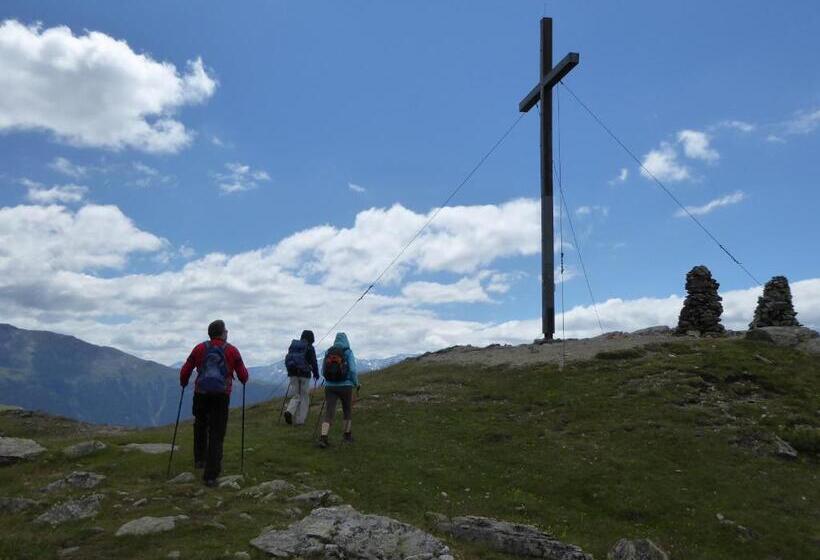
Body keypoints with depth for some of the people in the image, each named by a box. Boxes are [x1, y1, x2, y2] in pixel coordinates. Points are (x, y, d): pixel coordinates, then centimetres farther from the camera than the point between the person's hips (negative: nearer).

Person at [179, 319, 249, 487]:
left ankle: (199, 459, 28)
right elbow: (243, 375, 4)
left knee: (200, 426, 28)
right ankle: (210, 475, 0)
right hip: (221, 396, -2)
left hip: (201, 394, 2)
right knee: (216, 435, 2)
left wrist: (183, 383, 27)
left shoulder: (200, 348, 4)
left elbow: (185, 371, 6)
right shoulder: (232, 350, 1)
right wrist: (243, 380, 27)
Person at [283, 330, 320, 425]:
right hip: (304, 374, -4)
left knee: (296, 396, 15)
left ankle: (289, 411, -11)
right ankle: (299, 421, 5)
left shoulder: (293, 346, 10)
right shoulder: (309, 348, -5)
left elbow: (287, 360, 14)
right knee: (304, 397, 7)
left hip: (293, 374, 5)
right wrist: (316, 374, 10)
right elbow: (314, 362, -4)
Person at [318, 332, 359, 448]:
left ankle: (323, 438, -17)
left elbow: (323, 371, 9)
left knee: (329, 413, -1)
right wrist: (356, 383, 5)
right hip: (345, 386, -2)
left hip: (330, 386, 2)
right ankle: (347, 435, 29)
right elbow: (353, 370, -12)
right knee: (348, 411, 19)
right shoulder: (348, 352, -5)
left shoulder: (328, 352, 5)